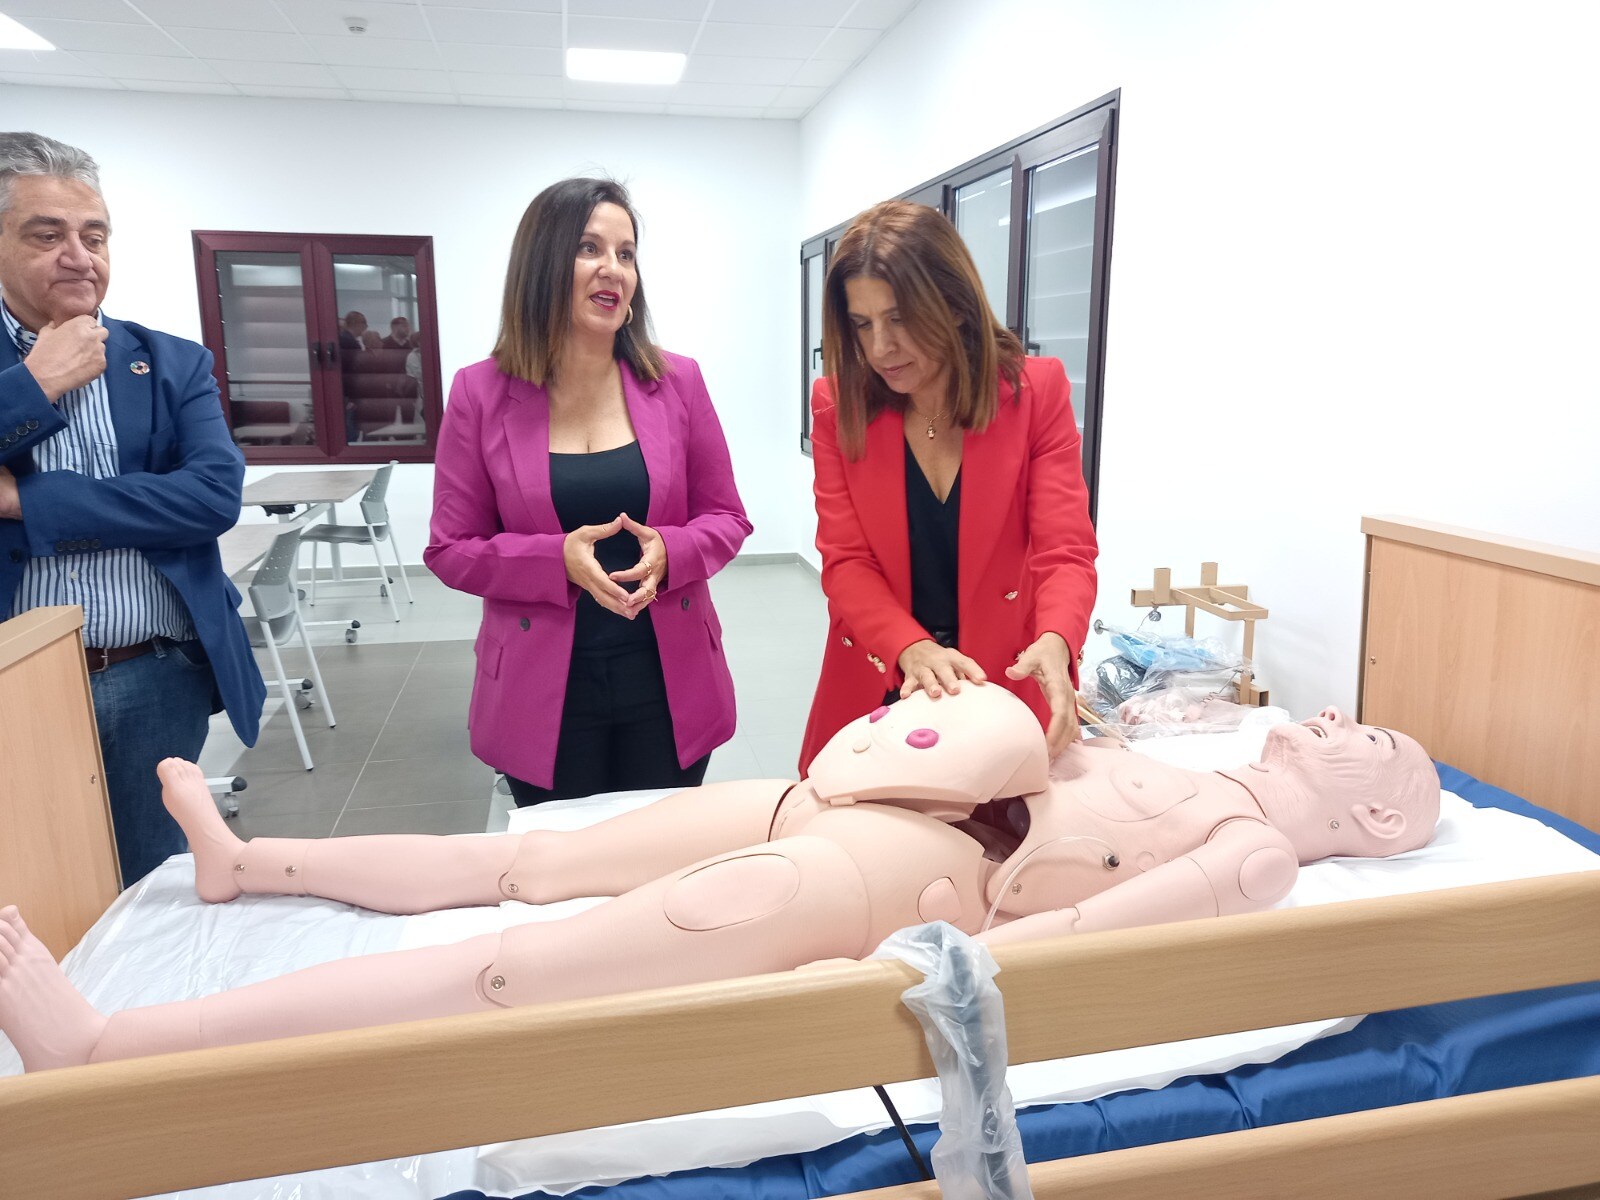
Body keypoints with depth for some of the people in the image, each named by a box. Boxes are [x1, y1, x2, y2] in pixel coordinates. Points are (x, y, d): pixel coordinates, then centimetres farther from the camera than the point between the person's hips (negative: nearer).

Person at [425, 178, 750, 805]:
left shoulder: (677, 382, -2)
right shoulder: (480, 394, -4)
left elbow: (726, 518, 4)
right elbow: (451, 550, -2)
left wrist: (668, 552, -17)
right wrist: (558, 559, -19)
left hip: (668, 686, 1)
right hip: (543, 692, -1)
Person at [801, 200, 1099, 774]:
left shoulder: (1037, 390, -9)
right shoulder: (838, 404, -6)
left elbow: (1064, 550, -13)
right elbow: (846, 562, -11)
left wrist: (1053, 644, -34)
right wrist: (913, 649, -29)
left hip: (1005, 688, 0)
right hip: (874, 690, 1)